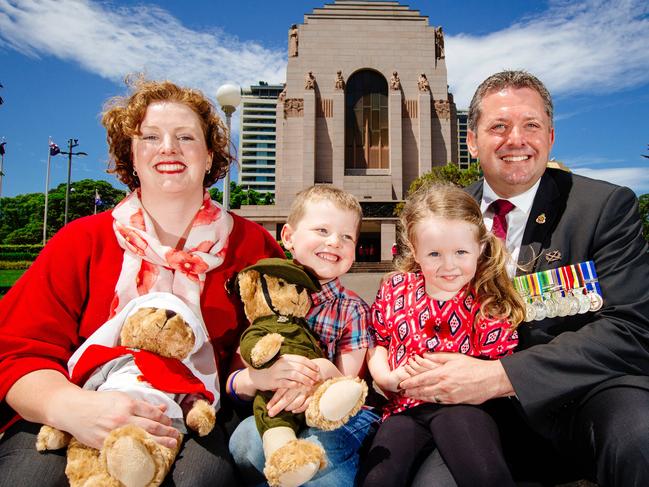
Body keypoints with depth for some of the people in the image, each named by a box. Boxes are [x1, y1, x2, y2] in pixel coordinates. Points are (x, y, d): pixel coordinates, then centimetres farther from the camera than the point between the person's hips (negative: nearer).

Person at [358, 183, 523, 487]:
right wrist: (387, 377, -4)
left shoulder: (488, 302, -2)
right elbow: (376, 341, 15)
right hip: (405, 405, 2)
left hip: (462, 404, -1)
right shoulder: (395, 289, 4)